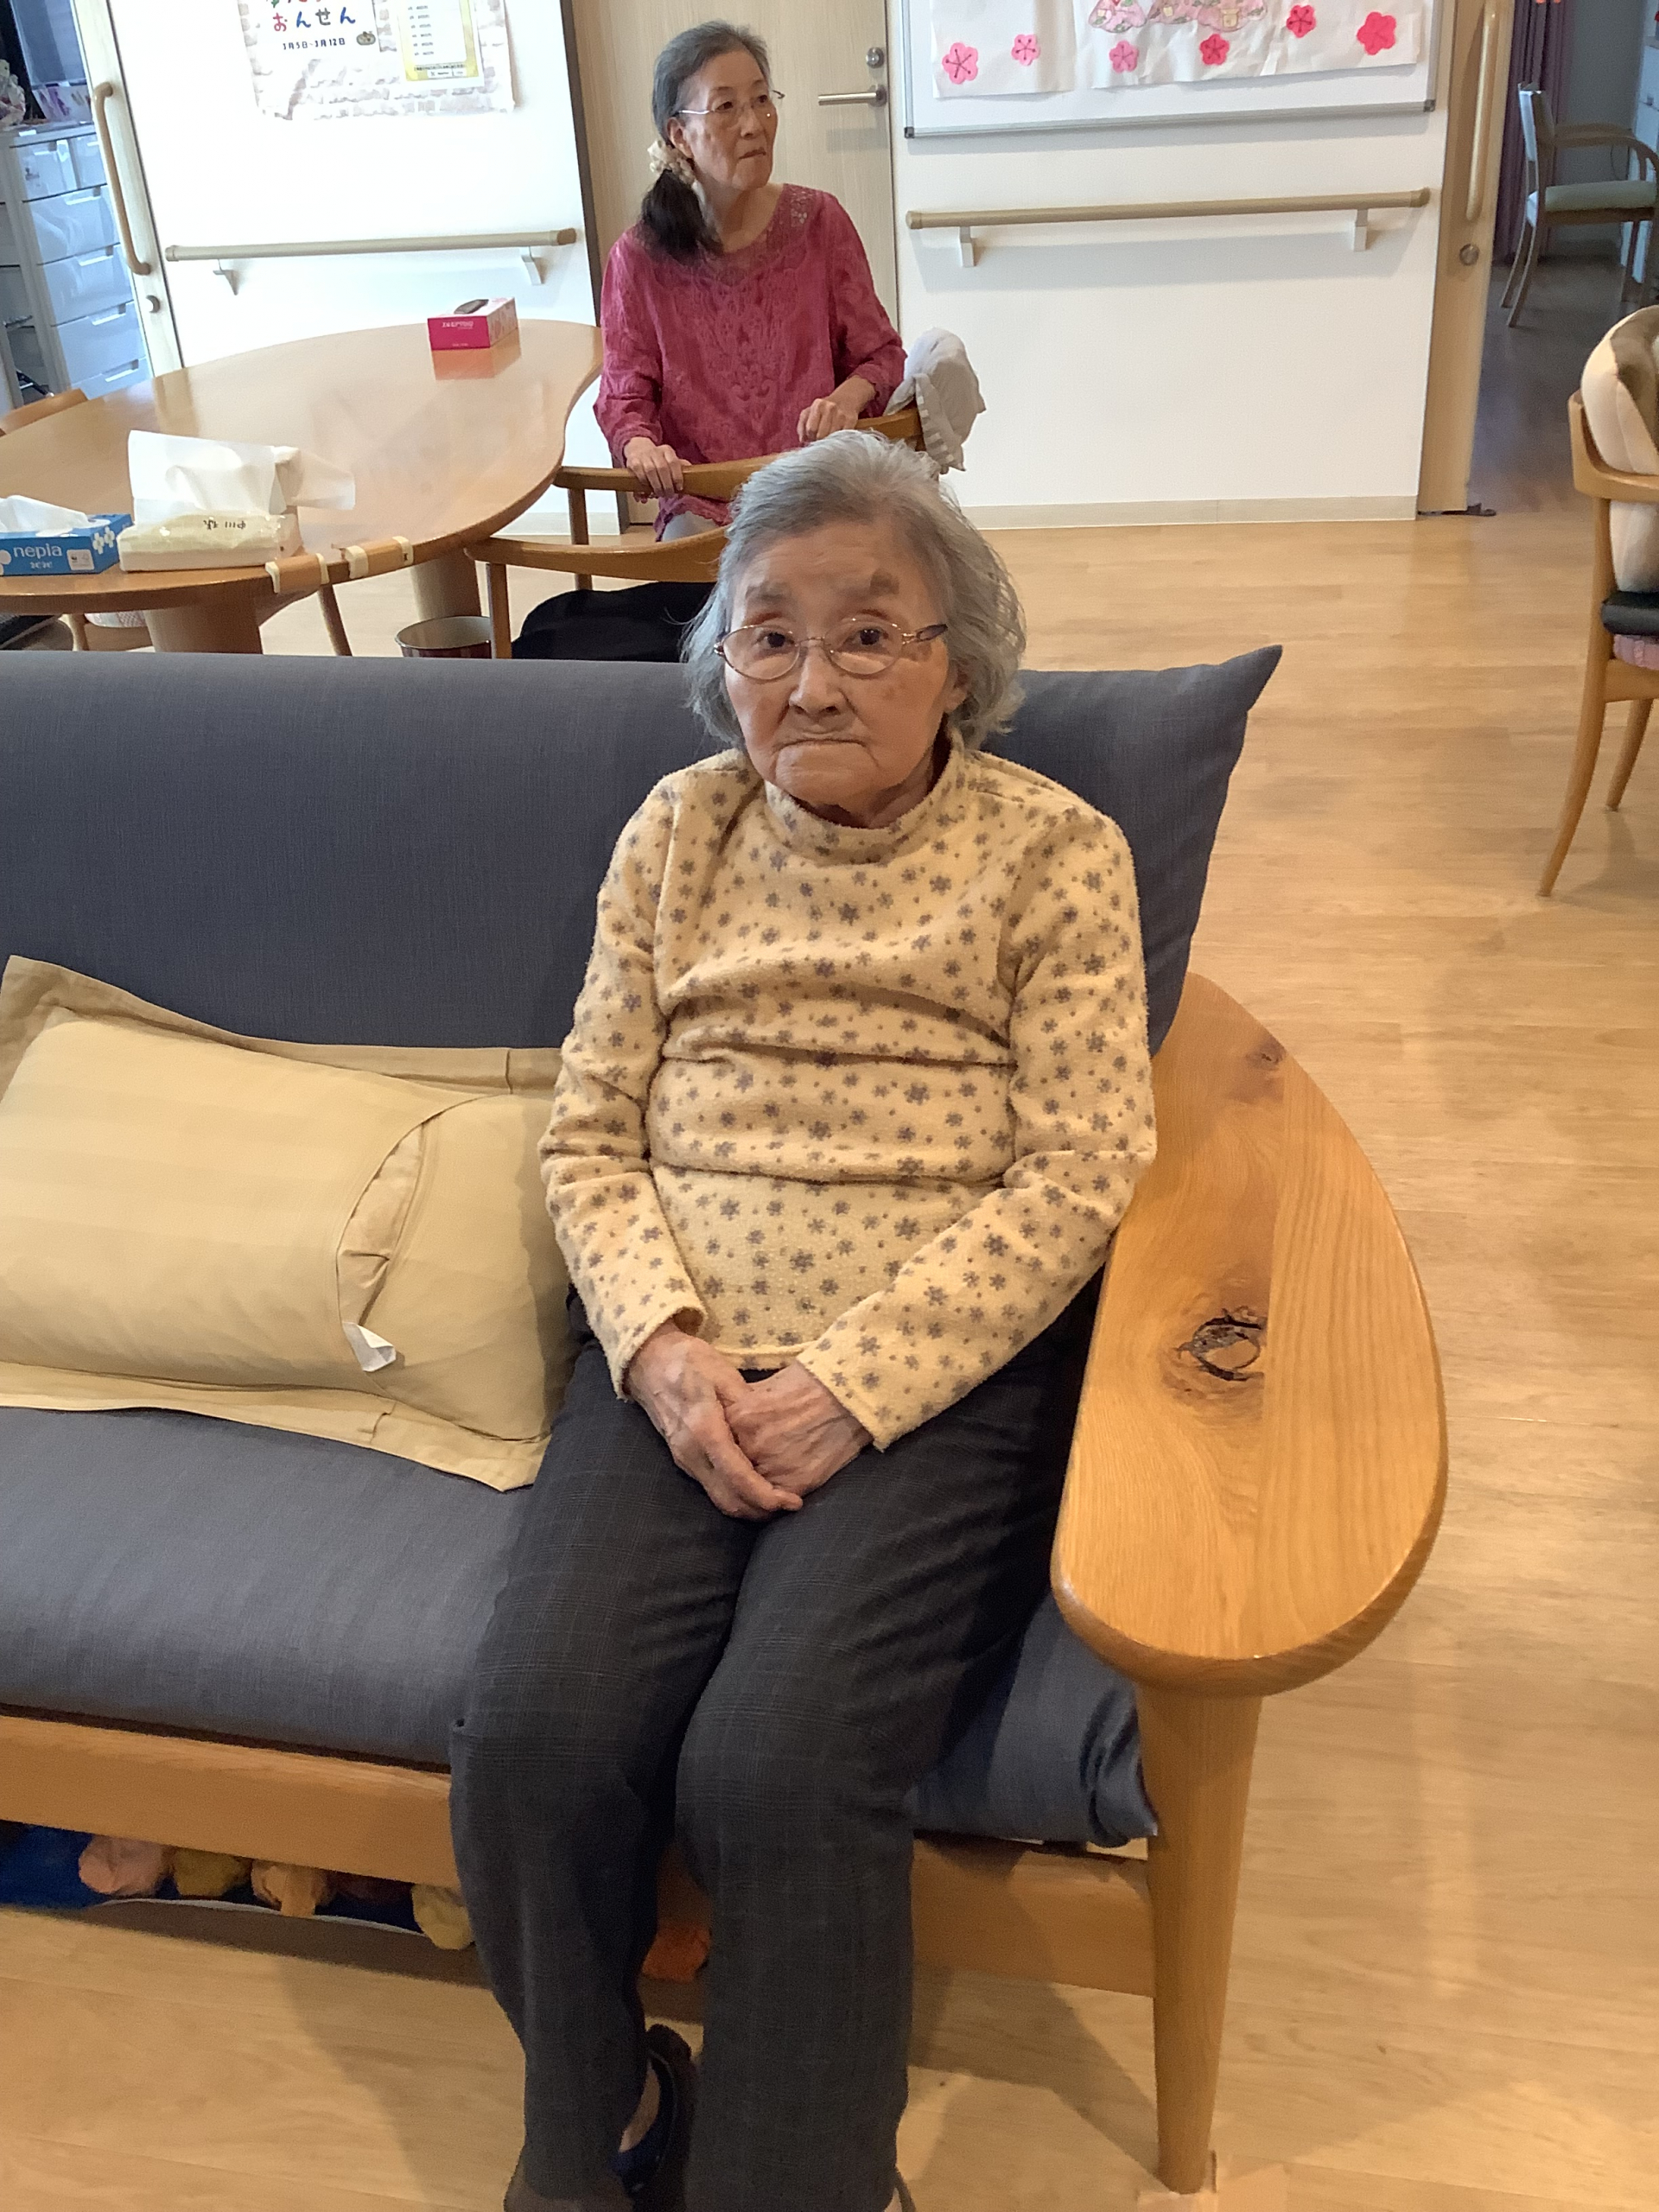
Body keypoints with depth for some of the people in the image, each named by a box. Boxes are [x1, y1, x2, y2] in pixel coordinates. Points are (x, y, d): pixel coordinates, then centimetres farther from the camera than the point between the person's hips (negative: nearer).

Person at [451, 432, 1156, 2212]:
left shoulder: (1057, 852, 1)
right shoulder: (676, 831, 12)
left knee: (775, 1767, -24)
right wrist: (663, 1348, -9)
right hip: (683, 1361, 3)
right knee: (533, 1735, -18)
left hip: (940, 1375, -3)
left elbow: (1074, 1175, -6)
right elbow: (589, 1135, 9)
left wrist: (849, 1389, -15)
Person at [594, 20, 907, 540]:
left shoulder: (820, 222, 4)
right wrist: (639, 446, -18)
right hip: (701, 503, -1)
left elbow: (880, 355, 9)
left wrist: (847, 399, -15)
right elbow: (624, 395, 6)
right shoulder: (640, 258, 1)